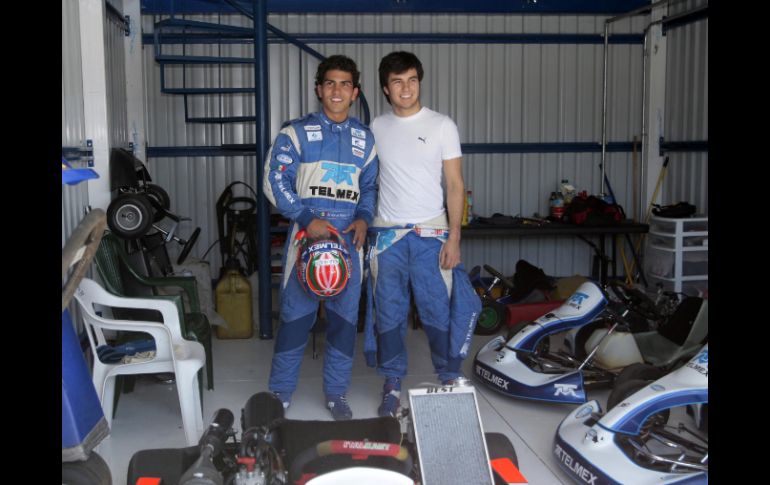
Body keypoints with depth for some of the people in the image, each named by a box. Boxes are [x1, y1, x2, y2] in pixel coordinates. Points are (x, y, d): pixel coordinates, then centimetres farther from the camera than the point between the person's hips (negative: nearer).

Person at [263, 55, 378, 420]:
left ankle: (336, 393, 20)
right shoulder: (297, 132, 2)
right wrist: (308, 219, -14)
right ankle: (280, 392, 14)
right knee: (295, 314, 0)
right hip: (306, 235, -3)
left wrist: (364, 218, -2)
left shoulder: (365, 139, 14)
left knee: (345, 316, 6)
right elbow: (275, 180, -5)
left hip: (348, 239, 3)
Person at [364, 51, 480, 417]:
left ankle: (449, 380, 15)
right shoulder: (377, 127, 8)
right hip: (386, 235, 3)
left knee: (438, 313, -1)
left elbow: (455, 185, -1)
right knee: (388, 314, 7)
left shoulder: (441, 126, 0)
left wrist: (453, 238, -8)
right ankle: (393, 384, 19)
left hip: (431, 234, -2)